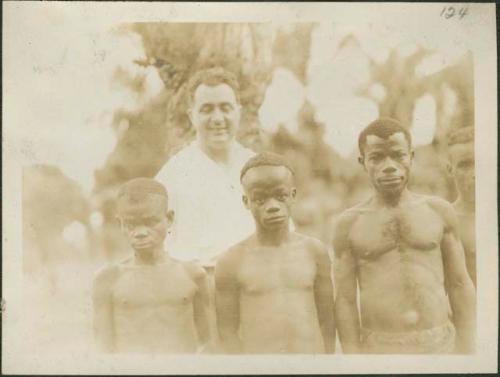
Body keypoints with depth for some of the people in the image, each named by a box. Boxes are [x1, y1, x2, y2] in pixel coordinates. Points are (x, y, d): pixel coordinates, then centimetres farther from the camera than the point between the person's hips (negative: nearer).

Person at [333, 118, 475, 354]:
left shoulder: (439, 211, 4)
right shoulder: (349, 224, 0)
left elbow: (460, 285, 6)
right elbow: (345, 299, 0)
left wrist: (467, 350, 3)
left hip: (440, 344, 1)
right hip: (378, 348, -1)